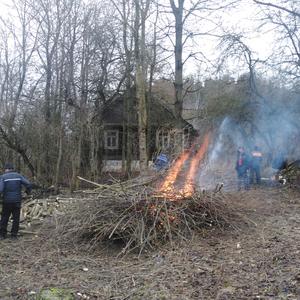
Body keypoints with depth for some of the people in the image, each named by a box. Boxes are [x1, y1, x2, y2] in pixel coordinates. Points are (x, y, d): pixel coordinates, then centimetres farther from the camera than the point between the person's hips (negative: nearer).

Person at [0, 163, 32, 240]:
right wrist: (28, 191, 11)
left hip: (7, 201, -2)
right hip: (17, 201, 2)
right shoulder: (18, 176, 2)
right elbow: (28, 184, -6)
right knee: (16, 218, 10)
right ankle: (14, 235, 11)